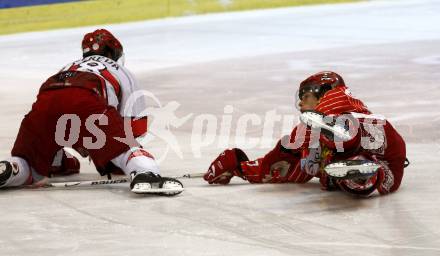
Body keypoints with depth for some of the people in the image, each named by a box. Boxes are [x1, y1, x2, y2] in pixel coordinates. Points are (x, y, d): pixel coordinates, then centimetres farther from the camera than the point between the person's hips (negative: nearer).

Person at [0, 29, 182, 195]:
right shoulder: (121, 72, 36)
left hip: (45, 100, 4)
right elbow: (135, 123, 29)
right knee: (124, 149, -1)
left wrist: (62, 160, 61)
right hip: (87, 99, -4)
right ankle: (144, 174, -34)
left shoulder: (69, 67, 48)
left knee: (31, 164, 16)